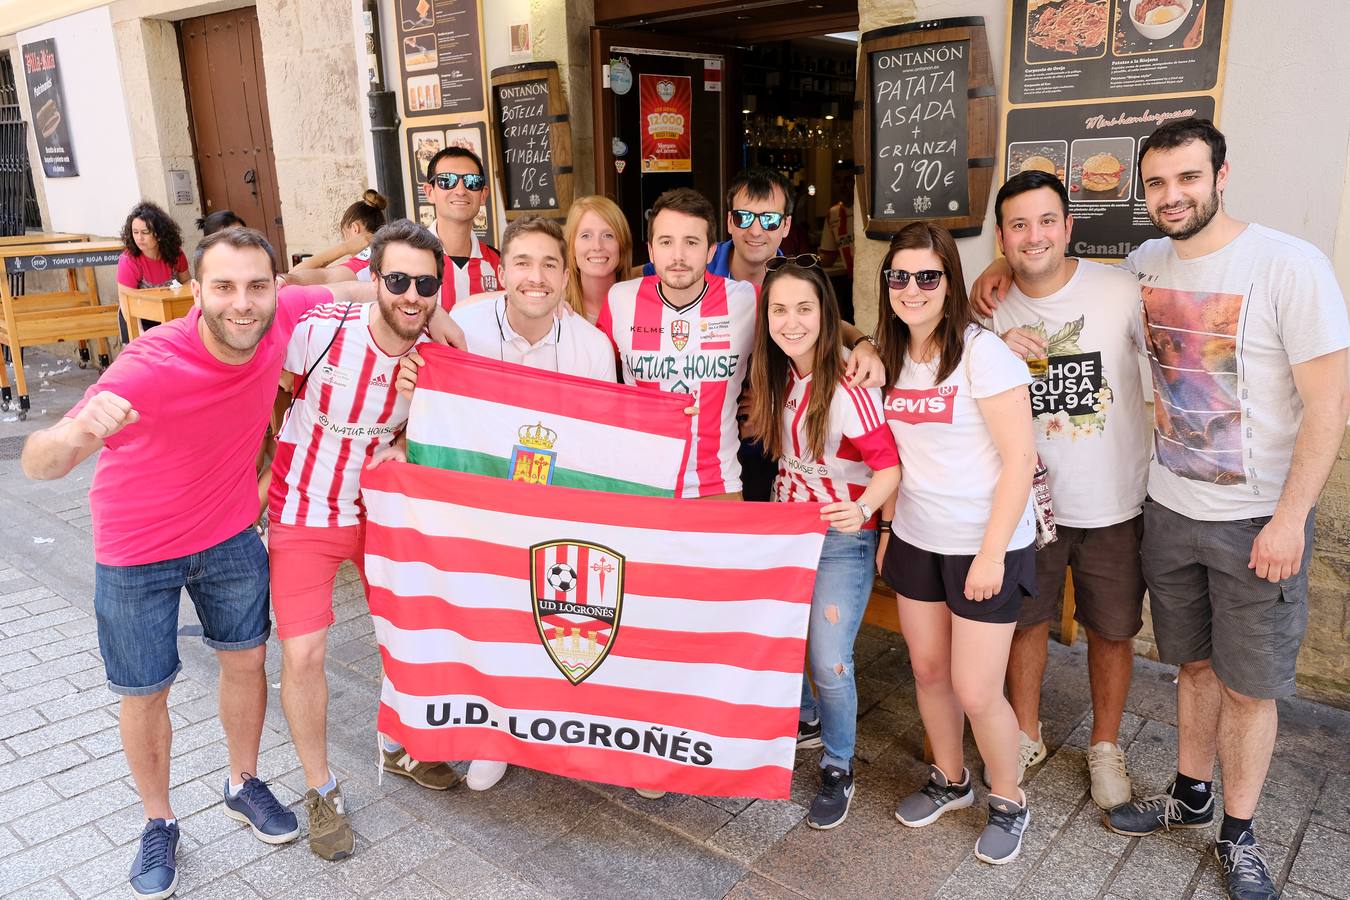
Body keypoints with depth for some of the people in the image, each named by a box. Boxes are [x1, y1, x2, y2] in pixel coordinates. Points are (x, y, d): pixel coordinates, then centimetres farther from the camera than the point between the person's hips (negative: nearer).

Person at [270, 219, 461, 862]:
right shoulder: (320, 328, -24)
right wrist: (265, 470, -3)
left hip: (380, 507, 4)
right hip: (303, 513, -3)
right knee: (303, 654, -6)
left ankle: (398, 748, 37)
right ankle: (321, 790, 18)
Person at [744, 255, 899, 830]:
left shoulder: (848, 388, -21)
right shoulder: (780, 378, -1)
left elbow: (890, 465, -21)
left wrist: (862, 509, -38)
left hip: (840, 539, -6)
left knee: (829, 663, -7)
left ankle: (839, 768, 19)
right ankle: (805, 719, 42)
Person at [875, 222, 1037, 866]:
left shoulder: (982, 353, -16)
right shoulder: (892, 356, 4)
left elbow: (1019, 458, -17)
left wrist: (992, 554, -19)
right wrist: (888, 526, 10)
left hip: (983, 546, -6)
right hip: (916, 541, 6)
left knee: (975, 692, -1)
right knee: (928, 670, 16)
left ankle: (1008, 800, 27)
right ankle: (949, 780, 40)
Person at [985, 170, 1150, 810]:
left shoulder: (1120, 290, -12)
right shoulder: (992, 311, -2)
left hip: (1114, 504, -2)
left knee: (1112, 630, 14)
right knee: (1025, 620, 16)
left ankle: (1105, 746, 37)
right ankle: (1025, 735, 39)